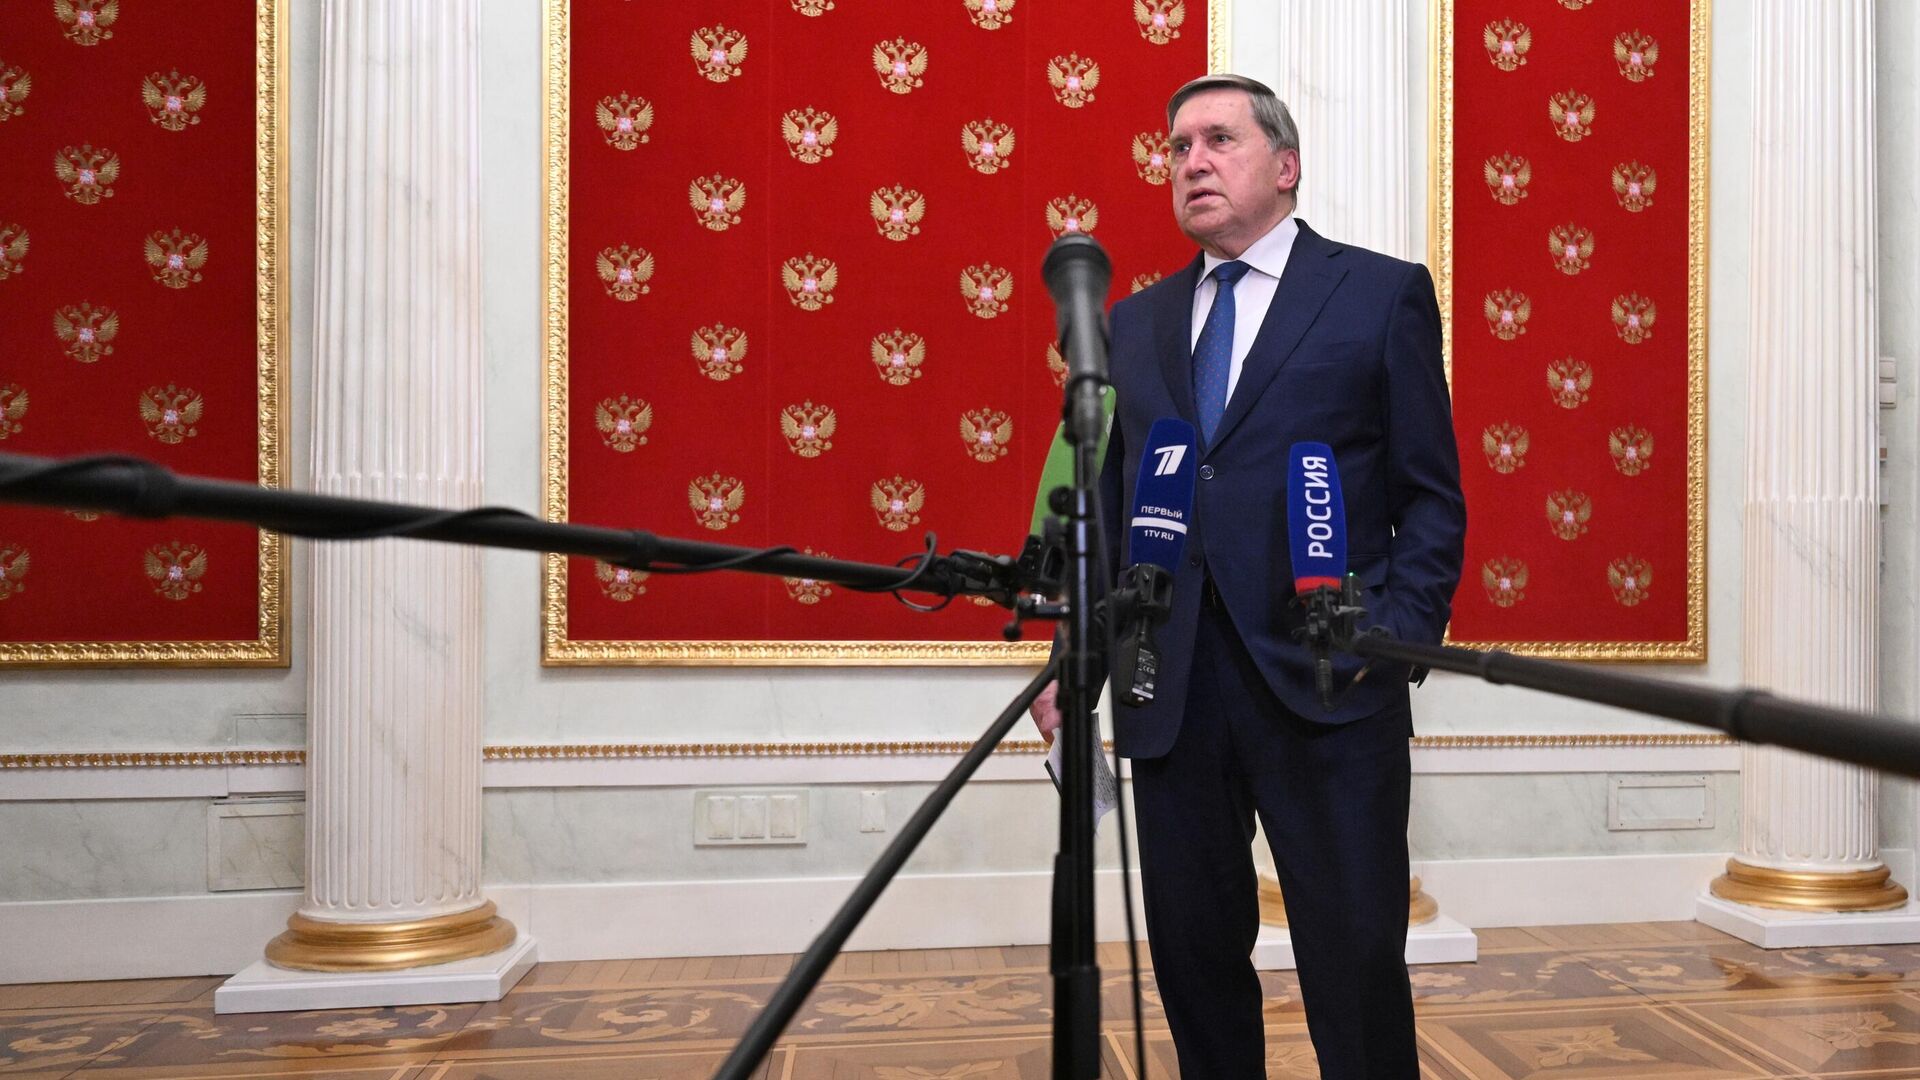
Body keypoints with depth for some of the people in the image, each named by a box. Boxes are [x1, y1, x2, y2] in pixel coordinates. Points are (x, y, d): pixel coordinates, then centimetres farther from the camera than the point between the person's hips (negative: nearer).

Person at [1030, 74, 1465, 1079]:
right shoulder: (1137, 321, 16)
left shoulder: (1383, 292, 5)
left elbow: (1432, 498, 3)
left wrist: (1400, 632, -11)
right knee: (1194, 957, 12)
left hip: (1326, 691, -4)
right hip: (1167, 695, 4)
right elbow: (1108, 505, 14)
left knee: (1357, 962, 1)